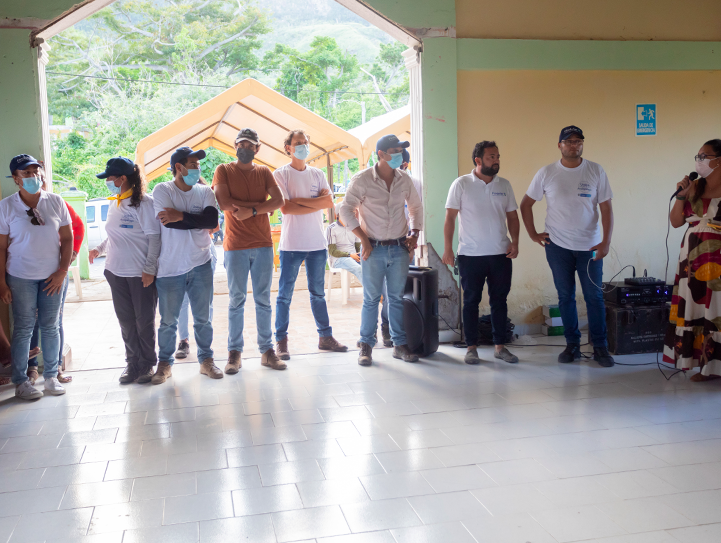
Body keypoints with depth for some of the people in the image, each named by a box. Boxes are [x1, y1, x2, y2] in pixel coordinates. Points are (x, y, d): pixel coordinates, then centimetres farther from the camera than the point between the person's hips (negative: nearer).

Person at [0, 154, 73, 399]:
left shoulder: (56, 202, 1)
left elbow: (67, 238, 5)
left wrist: (62, 271, -3)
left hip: (52, 276, 2)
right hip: (20, 278, -2)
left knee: (50, 327, 8)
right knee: (23, 329, 4)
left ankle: (51, 376, 20)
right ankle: (21, 381, 13)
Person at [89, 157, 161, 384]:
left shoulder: (143, 202, -13)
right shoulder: (114, 204, 10)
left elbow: (154, 237, -14)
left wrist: (150, 268, -17)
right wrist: (100, 249, 11)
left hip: (141, 273, -7)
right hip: (116, 271, 7)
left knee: (144, 320, 5)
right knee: (126, 320, 11)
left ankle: (147, 364, 18)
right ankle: (132, 362, 22)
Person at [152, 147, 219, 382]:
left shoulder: (205, 192, 3)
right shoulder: (162, 190, -5)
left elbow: (212, 220, -13)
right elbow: (167, 220, -19)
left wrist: (181, 217, -17)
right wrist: (196, 221, -11)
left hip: (200, 265, 2)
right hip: (170, 267, -2)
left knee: (203, 318, 11)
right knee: (168, 321, 8)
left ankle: (206, 359, 25)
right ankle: (165, 363, 24)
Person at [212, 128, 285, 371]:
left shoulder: (264, 172, 11)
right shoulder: (223, 170, 4)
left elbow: (278, 200, -3)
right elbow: (223, 202, -11)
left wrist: (251, 210, -16)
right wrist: (260, 204, -10)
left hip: (263, 244, 2)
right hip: (235, 246, -2)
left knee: (263, 300, 6)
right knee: (237, 300, 2)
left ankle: (267, 350, 11)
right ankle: (234, 352, 9)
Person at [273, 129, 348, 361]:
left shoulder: (317, 174, 11)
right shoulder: (281, 174, -2)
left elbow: (329, 201, -4)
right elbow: (285, 208, -14)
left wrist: (299, 200, -12)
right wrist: (316, 204, -8)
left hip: (317, 243, 4)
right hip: (291, 244, -4)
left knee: (318, 293, 13)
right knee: (285, 295, 1)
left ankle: (325, 337, 21)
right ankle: (281, 341, 10)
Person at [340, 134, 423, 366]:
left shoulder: (404, 179, 6)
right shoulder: (362, 179, -6)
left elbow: (415, 207, 19)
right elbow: (346, 210, -6)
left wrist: (414, 234, 7)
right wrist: (363, 239, -10)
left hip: (399, 249, 3)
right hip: (374, 249, -3)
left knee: (397, 298, 8)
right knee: (371, 299, 2)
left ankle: (400, 345, 17)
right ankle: (366, 345, 13)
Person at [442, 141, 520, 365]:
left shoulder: (504, 185, 8)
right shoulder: (461, 184, -3)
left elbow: (512, 216, 13)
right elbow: (450, 218, -3)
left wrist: (514, 242, -2)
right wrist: (448, 249, -9)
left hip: (501, 254, 3)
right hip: (470, 254, -3)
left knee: (499, 301, 8)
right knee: (471, 301, 4)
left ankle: (500, 346, 17)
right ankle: (471, 348, 13)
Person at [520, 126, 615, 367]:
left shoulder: (596, 171, 0)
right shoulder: (546, 173, 0)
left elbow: (606, 209, -2)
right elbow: (526, 204, 8)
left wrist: (606, 241, -11)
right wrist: (533, 234, 3)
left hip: (590, 246, 0)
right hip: (557, 245, 1)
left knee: (594, 297, 2)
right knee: (566, 297, 8)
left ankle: (600, 347, 12)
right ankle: (572, 345, 19)